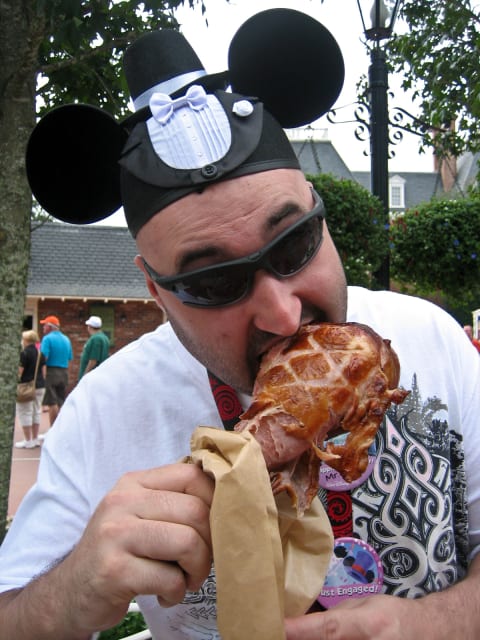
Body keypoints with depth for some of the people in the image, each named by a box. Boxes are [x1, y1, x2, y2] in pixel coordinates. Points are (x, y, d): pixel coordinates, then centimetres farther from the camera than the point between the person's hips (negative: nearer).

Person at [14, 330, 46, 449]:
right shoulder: (40, 352, 9)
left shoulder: (24, 353, -12)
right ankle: (35, 439, 18)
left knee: (25, 412, 1)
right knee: (36, 411, 13)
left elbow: (19, 371, -14)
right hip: (40, 386, 7)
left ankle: (28, 441, 3)